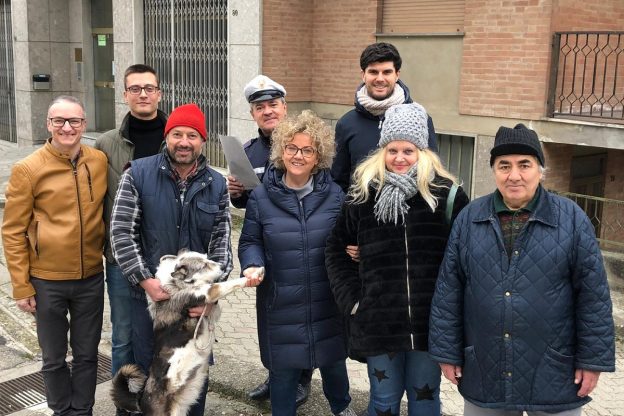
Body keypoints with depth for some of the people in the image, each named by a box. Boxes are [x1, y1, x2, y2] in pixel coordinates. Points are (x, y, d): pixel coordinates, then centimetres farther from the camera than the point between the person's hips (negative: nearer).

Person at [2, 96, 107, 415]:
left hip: (91, 278, 2)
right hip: (47, 281, -2)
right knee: (54, 359, 14)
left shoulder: (100, 161, -3)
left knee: (87, 354, 15)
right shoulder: (28, 169, -10)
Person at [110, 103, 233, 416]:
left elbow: (221, 242, -1)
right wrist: (146, 280, -14)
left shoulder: (216, 185, 0)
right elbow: (121, 232, -9)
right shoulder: (137, 175, -7)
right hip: (149, 293, -1)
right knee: (149, 367, 14)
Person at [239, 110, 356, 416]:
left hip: (327, 301, 1)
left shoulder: (334, 194, -2)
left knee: (333, 360, 20)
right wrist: (252, 265, -17)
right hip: (280, 304, -1)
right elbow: (250, 241, 2)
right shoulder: (261, 196, -5)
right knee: (282, 369, 11)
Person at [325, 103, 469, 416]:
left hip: (430, 320, -1)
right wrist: (351, 299, 3)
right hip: (378, 319, 1)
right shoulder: (363, 194, 1)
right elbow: (337, 249, 10)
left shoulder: (446, 193, -5)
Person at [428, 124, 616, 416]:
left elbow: (593, 295, -3)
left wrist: (593, 359, -4)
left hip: (553, 378, -1)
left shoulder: (572, 219, -3)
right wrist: (447, 353, 1)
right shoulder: (469, 219, 1)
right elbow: (448, 291, 2)